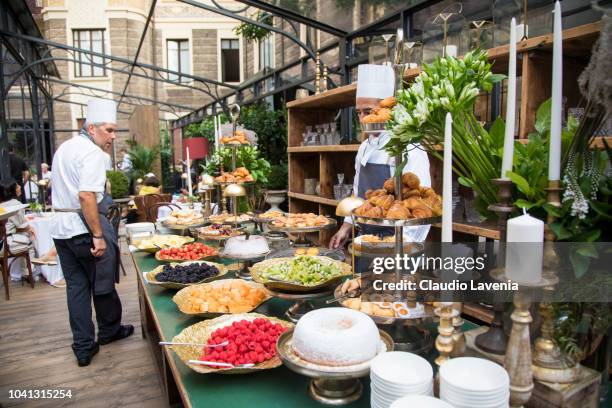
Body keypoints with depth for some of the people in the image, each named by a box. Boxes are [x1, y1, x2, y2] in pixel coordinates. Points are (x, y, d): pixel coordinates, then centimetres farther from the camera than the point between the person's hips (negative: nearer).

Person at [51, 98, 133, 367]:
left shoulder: (64, 148, 15)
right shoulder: (93, 153, -16)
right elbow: (86, 196, -25)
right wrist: (98, 236, -23)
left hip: (60, 228, 9)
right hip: (84, 226, -8)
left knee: (76, 286, 11)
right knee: (102, 283, 11)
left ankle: (83, 348, 17)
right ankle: (109, 331, 30)